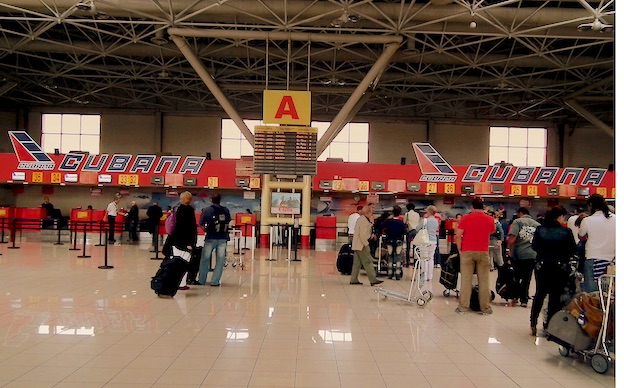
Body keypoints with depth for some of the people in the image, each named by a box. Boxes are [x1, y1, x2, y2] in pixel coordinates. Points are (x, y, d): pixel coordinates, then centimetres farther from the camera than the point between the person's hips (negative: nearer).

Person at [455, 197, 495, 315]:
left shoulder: (465, 218, -4)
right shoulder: (490, 219, 2)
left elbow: (458, 236, -7)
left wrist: (460, 250, 3)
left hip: (467, 252, -1)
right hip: (483, 252, 1)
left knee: (466, 280, 2)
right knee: (483, 281, 6)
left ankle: (463, 307, 3)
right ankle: (485, 308, 10)